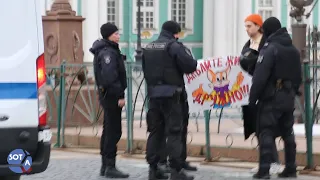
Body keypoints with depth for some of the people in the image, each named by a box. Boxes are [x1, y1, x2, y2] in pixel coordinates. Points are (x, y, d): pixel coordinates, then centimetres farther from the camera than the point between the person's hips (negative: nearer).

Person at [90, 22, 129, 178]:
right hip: (112, 95, -11)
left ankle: (105, 166, 20)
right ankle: (110, 167, -9)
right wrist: (120, 95, -23)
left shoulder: (110, 50, 16)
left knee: (109, 130, 14)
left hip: (107, 95, 11)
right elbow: (110, 76, -25)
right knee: (114, 131, -9)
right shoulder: (108, 52, -16)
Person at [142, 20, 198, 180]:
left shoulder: (148, 48, 12)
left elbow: (145, 70, 16)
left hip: (153, 93, 6)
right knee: (174, 131, -4)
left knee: (155, 131, 11)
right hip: (170, 94, -6)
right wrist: (188, 55, 4)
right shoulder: (174, 46, -11)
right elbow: (190, 66, -15)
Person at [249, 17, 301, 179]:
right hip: (288, 98, 7)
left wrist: (253, 97, -13)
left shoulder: (270, 49, -13)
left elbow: (260, 76, -18)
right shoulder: (294, 50, 14)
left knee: (266, 133, -7)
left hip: (271, 98, -7)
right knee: (287, 133, 13)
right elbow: (298, 76, 19)